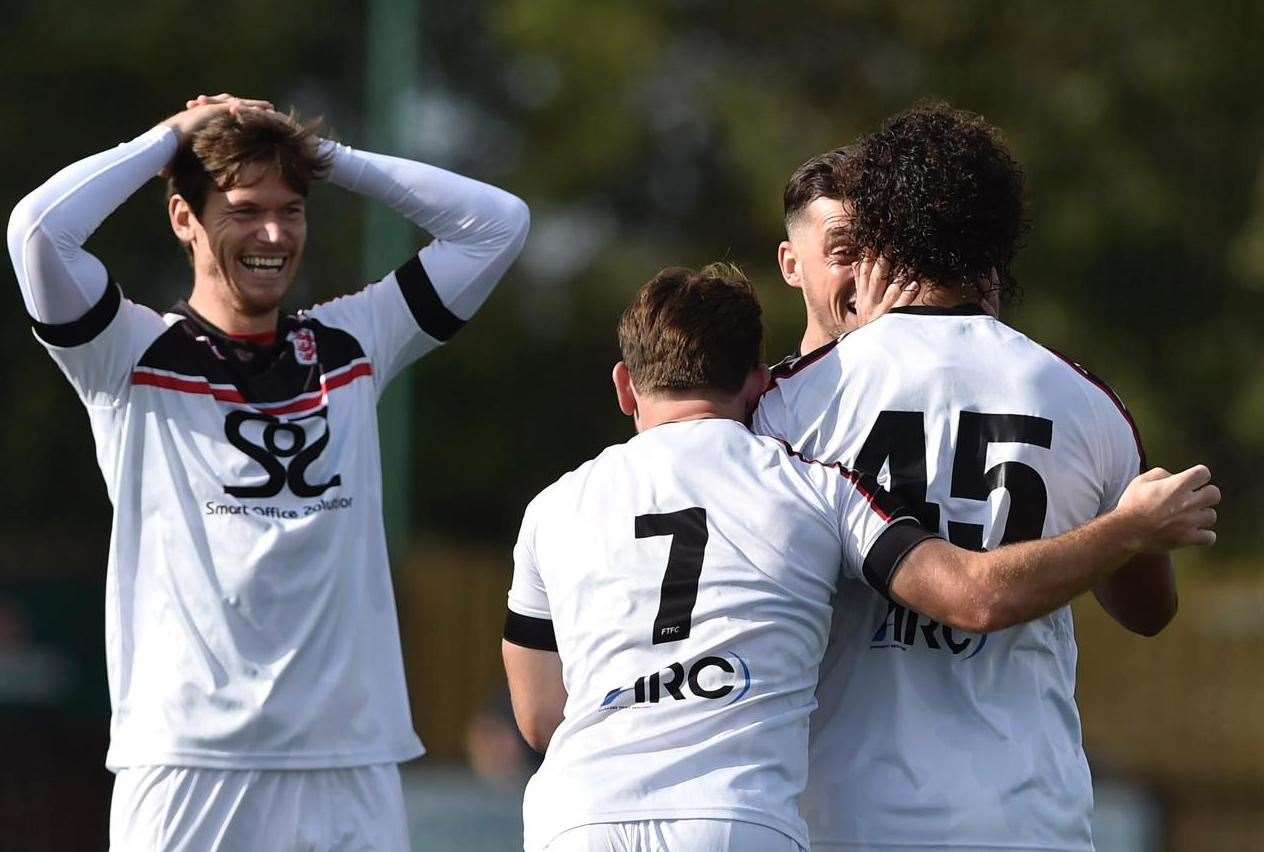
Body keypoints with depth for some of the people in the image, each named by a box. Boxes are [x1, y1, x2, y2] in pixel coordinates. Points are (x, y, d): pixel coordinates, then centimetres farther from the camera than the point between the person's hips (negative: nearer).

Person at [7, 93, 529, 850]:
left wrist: (328, 156, 10)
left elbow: (498, 223, 14)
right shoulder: (131, 359, 2)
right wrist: (168, 140, 1)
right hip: (189, 757, -4)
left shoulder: (353, 347, 14)